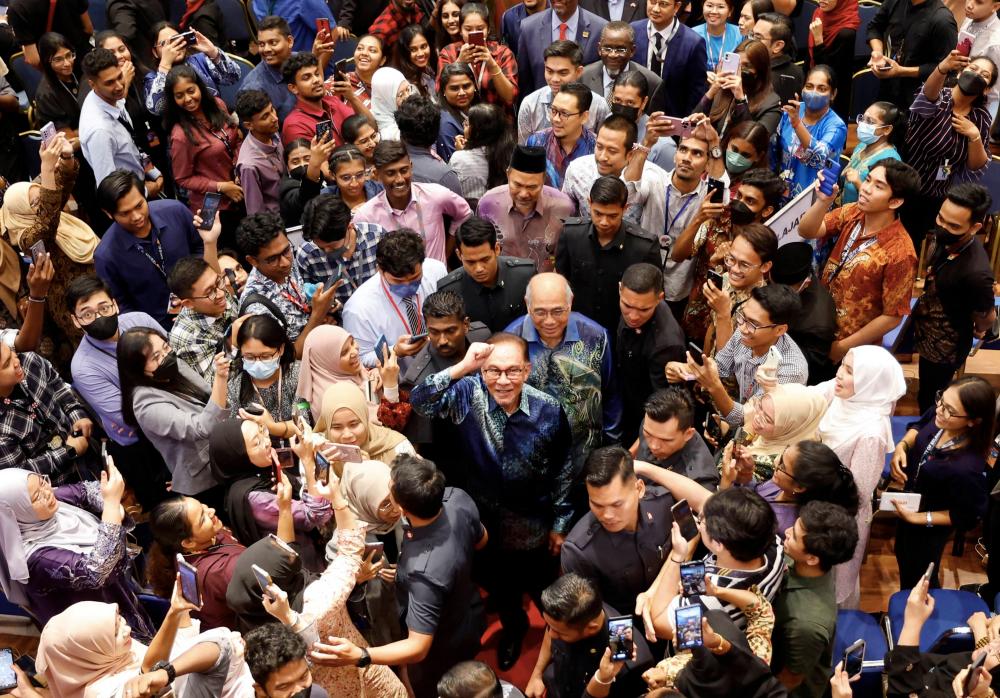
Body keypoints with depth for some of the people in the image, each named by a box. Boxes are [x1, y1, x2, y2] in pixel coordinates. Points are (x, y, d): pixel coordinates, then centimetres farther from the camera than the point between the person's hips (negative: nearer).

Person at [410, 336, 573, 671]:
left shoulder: (549, 410, -21)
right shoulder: (469, 394, -21)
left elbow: (562, 470, -9)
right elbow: (420, 402, -33)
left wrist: (560, 524, -1)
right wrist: (462, 367, -43)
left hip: (535, 526, -1)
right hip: (487, 520, 1)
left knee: (543, 590, 22)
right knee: (498, 585, 26)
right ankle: (513, 625, 58)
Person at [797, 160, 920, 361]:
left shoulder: (899, 252, -27)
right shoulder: (852, 213, -10)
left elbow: (892, 316, -21)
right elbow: (807, 231, -19)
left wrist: (842, 348, -15)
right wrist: (823, 201, -39)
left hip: (852, 348, -5)